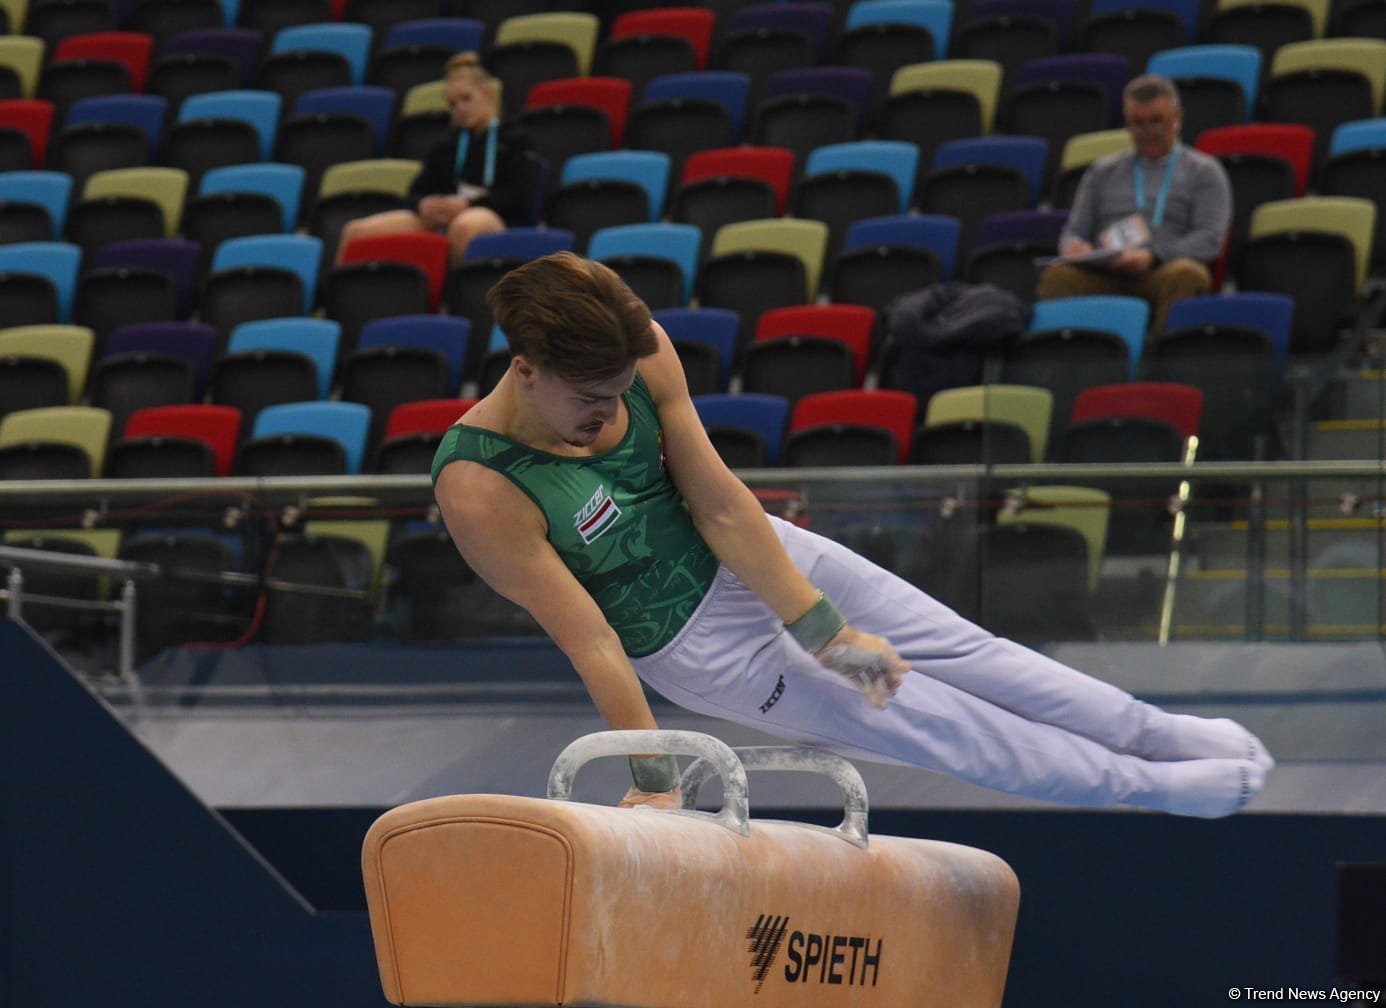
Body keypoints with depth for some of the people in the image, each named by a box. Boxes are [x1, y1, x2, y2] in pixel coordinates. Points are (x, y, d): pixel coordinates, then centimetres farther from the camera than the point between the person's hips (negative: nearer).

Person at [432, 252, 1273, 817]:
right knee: (943, 731, 8)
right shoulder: (480, 493, -33)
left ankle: (1155, 732, 34)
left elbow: (720, 505, -15)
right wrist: (655, 782, -17)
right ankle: (1143, 787, 26)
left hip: (758, 554, 4)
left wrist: (825, 627, -14)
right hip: (699, 646, -4)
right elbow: (589, 641, -26)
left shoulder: (637, 351, -20)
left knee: (966, 653, 14)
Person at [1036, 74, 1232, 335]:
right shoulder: (1103, 171, 28)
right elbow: (1074, 231, 25)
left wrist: (1153, 256, -12)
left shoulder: (1203, 171, 18)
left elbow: (1210, 239, 5)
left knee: (1187, 275, -39)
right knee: (1058, 275, -32)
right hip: (1103, 276, 2)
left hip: (1162, 272, -2)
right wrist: (1074, 247, -3)